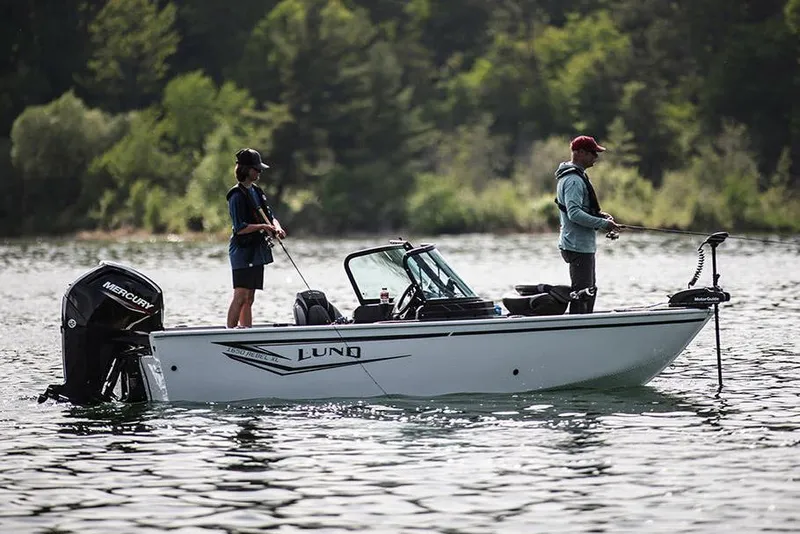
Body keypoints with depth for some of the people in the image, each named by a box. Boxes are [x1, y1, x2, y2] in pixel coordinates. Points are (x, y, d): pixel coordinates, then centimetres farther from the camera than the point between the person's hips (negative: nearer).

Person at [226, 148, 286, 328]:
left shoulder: (256, 192, 15)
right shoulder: (237, 195, -12)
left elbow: (270, 215, 15)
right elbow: (240, 228, -17)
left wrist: (276, 227, -5)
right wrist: (262, 227, -24)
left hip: (257, 251, 9)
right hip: (242, 251, -9)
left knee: (249, 299, 9)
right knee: (240, 297, -12)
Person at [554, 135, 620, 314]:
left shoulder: (578, 176, 16)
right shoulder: (573, 180, -18)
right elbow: (574, 214, -27)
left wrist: (599, 214, 11)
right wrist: (603, 224, -24)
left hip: (584, 245, 11)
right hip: (578, 246, -11)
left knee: (590, 289, 18)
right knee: (582, 293, -10)